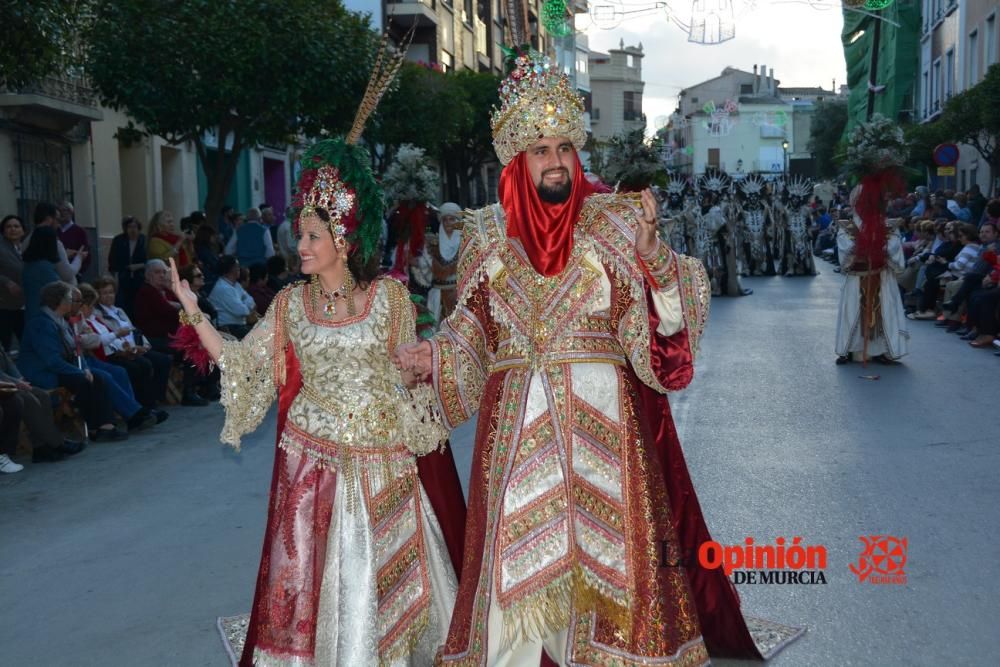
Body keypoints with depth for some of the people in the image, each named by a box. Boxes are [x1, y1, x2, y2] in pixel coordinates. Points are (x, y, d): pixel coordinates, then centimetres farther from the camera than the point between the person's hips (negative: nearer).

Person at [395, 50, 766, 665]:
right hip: (516, 423, 2)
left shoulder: (614, 220, -1)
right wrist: (434, 357, -4)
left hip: (602, 418, -1)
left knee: (605, 544, 5)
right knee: (516, 552, 7)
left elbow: (660, 314, -9)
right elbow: (472, 330, 12)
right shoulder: (489, 233, 5)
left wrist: (652, 250, -24)